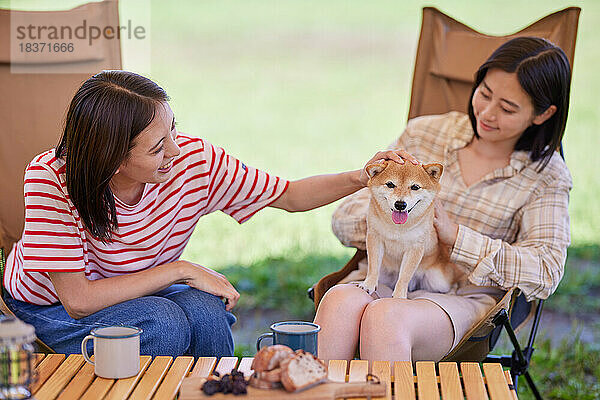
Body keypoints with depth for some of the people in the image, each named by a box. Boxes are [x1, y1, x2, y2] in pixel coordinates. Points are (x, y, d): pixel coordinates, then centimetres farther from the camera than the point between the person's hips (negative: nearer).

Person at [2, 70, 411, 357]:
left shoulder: (194, 161, -22)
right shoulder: (51, 181, -32)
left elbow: (289, 196, -8)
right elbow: (78, 300, -33)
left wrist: (360, 178, -24)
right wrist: (180, 270, -31)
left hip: (139, 289, 4)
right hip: (51, 306, -3)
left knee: (205, 312, -29)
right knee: (164, 323, -32)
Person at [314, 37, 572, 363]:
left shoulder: (547, 177, 7)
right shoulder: (423, 133, 12)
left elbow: (545, 273, -7)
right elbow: (345, 218, 12)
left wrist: (455, 235, -15)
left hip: (464, 299, -2)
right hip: (383, 282, 3)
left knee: (384, 318, -38)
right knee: (340, 302, -36)